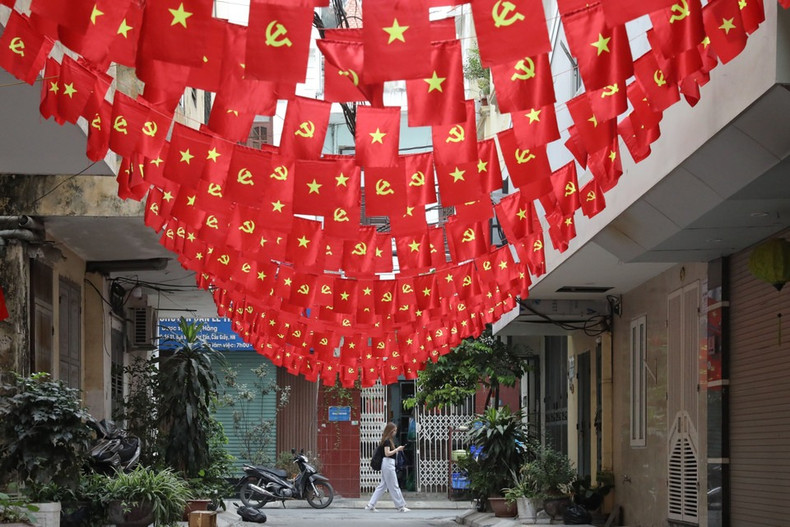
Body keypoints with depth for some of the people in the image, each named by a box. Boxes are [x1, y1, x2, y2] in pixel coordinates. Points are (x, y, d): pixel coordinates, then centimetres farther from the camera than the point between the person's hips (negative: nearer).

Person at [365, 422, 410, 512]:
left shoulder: (388, 440, 16)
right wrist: (397, 449, -13)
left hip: (387, 464, 10)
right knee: (394, 486, -3)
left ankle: (370, 505, 8)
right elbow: (387, 453, -19)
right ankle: (400, 506, 3)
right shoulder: (387, 440, -13)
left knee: (382, 486, 10)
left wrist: (397, 450, 10)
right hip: (388, 463, -10)